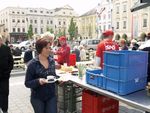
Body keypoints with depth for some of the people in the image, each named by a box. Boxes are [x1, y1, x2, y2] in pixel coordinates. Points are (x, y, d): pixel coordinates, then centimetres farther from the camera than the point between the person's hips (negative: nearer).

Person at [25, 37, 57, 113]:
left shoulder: (52, 61, -1)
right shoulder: (33, 64, -16)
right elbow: (27, 83, -12)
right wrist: (38, 81, -30)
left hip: (51, 96, 4)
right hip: (38, 98, -3)